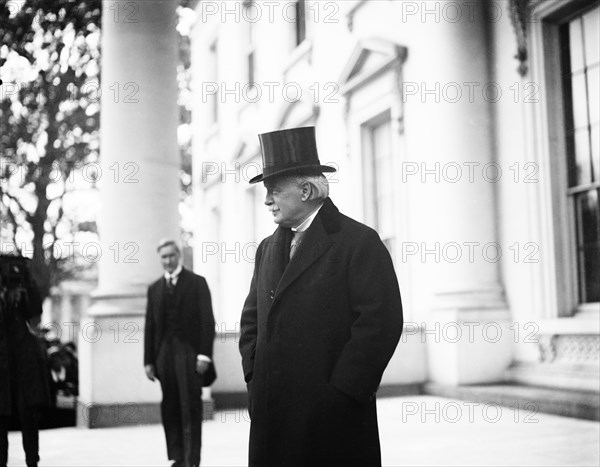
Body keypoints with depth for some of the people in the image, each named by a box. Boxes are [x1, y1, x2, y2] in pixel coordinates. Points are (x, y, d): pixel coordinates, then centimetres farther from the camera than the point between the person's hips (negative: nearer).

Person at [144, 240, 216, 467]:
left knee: (190, 408, -6)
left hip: (189, 352, -4)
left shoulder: (197, 282, 3)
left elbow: (207, 321, -3)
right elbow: (150, 326, 12)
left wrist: (204, 354, -11)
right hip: (164, 353, 4)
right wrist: (148, 360, 6)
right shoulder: (154, 288, 14)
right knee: (170, 409, 4)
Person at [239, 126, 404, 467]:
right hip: (270, 412, 6)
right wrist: (254, 375, 6)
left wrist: (342, 392, -14)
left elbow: (381, 322, -14)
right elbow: (252, 317, 20)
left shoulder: (359, 242, -7)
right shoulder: (268, 248, 16)